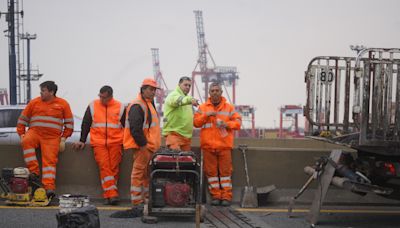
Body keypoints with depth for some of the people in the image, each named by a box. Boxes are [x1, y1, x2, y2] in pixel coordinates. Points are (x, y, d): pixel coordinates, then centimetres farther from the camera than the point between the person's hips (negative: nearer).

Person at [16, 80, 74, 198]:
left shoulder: (63, 104, 6)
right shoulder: (34, 102, 8)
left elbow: (69, 123, 9)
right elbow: (22, 119, 15)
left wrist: (63, 139, 1)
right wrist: (21, 134, 4)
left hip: (52, 138, -1)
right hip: (34, 132, 1)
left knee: (50, 160, -15)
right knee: (26, 141, -31)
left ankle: (49, 187, -23)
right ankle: (34, 171, -27)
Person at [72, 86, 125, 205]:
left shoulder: (120, 107, 7)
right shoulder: (93, 106, 8)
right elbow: (85, 124, 12)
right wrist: (82, 141, 10)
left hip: (115, 142, 0)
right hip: (98, 142, 0)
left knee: (114, 167, -5)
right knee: (104, 166, -13)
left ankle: (108, 195, 2)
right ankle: (112, 194, -15)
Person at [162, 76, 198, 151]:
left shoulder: (187, 97, 23)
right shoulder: (173, 95, -7)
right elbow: (177, 100, -33)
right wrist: (189, 100, -51)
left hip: (186, 135, 9)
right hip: (173, 134, -9)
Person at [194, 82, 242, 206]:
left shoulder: (229, 107, 9)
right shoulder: (203, 107, 11)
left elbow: (238, 122, 4)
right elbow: (196, 122, 3)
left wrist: (227, 124, -13)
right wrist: (206, 115, -11)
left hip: (224, 145, -1)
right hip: (208, 146, 1)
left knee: (225, 170, -1)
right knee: (211, 171, 2)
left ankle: (226, 196, 5)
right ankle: (215, 195, 10)